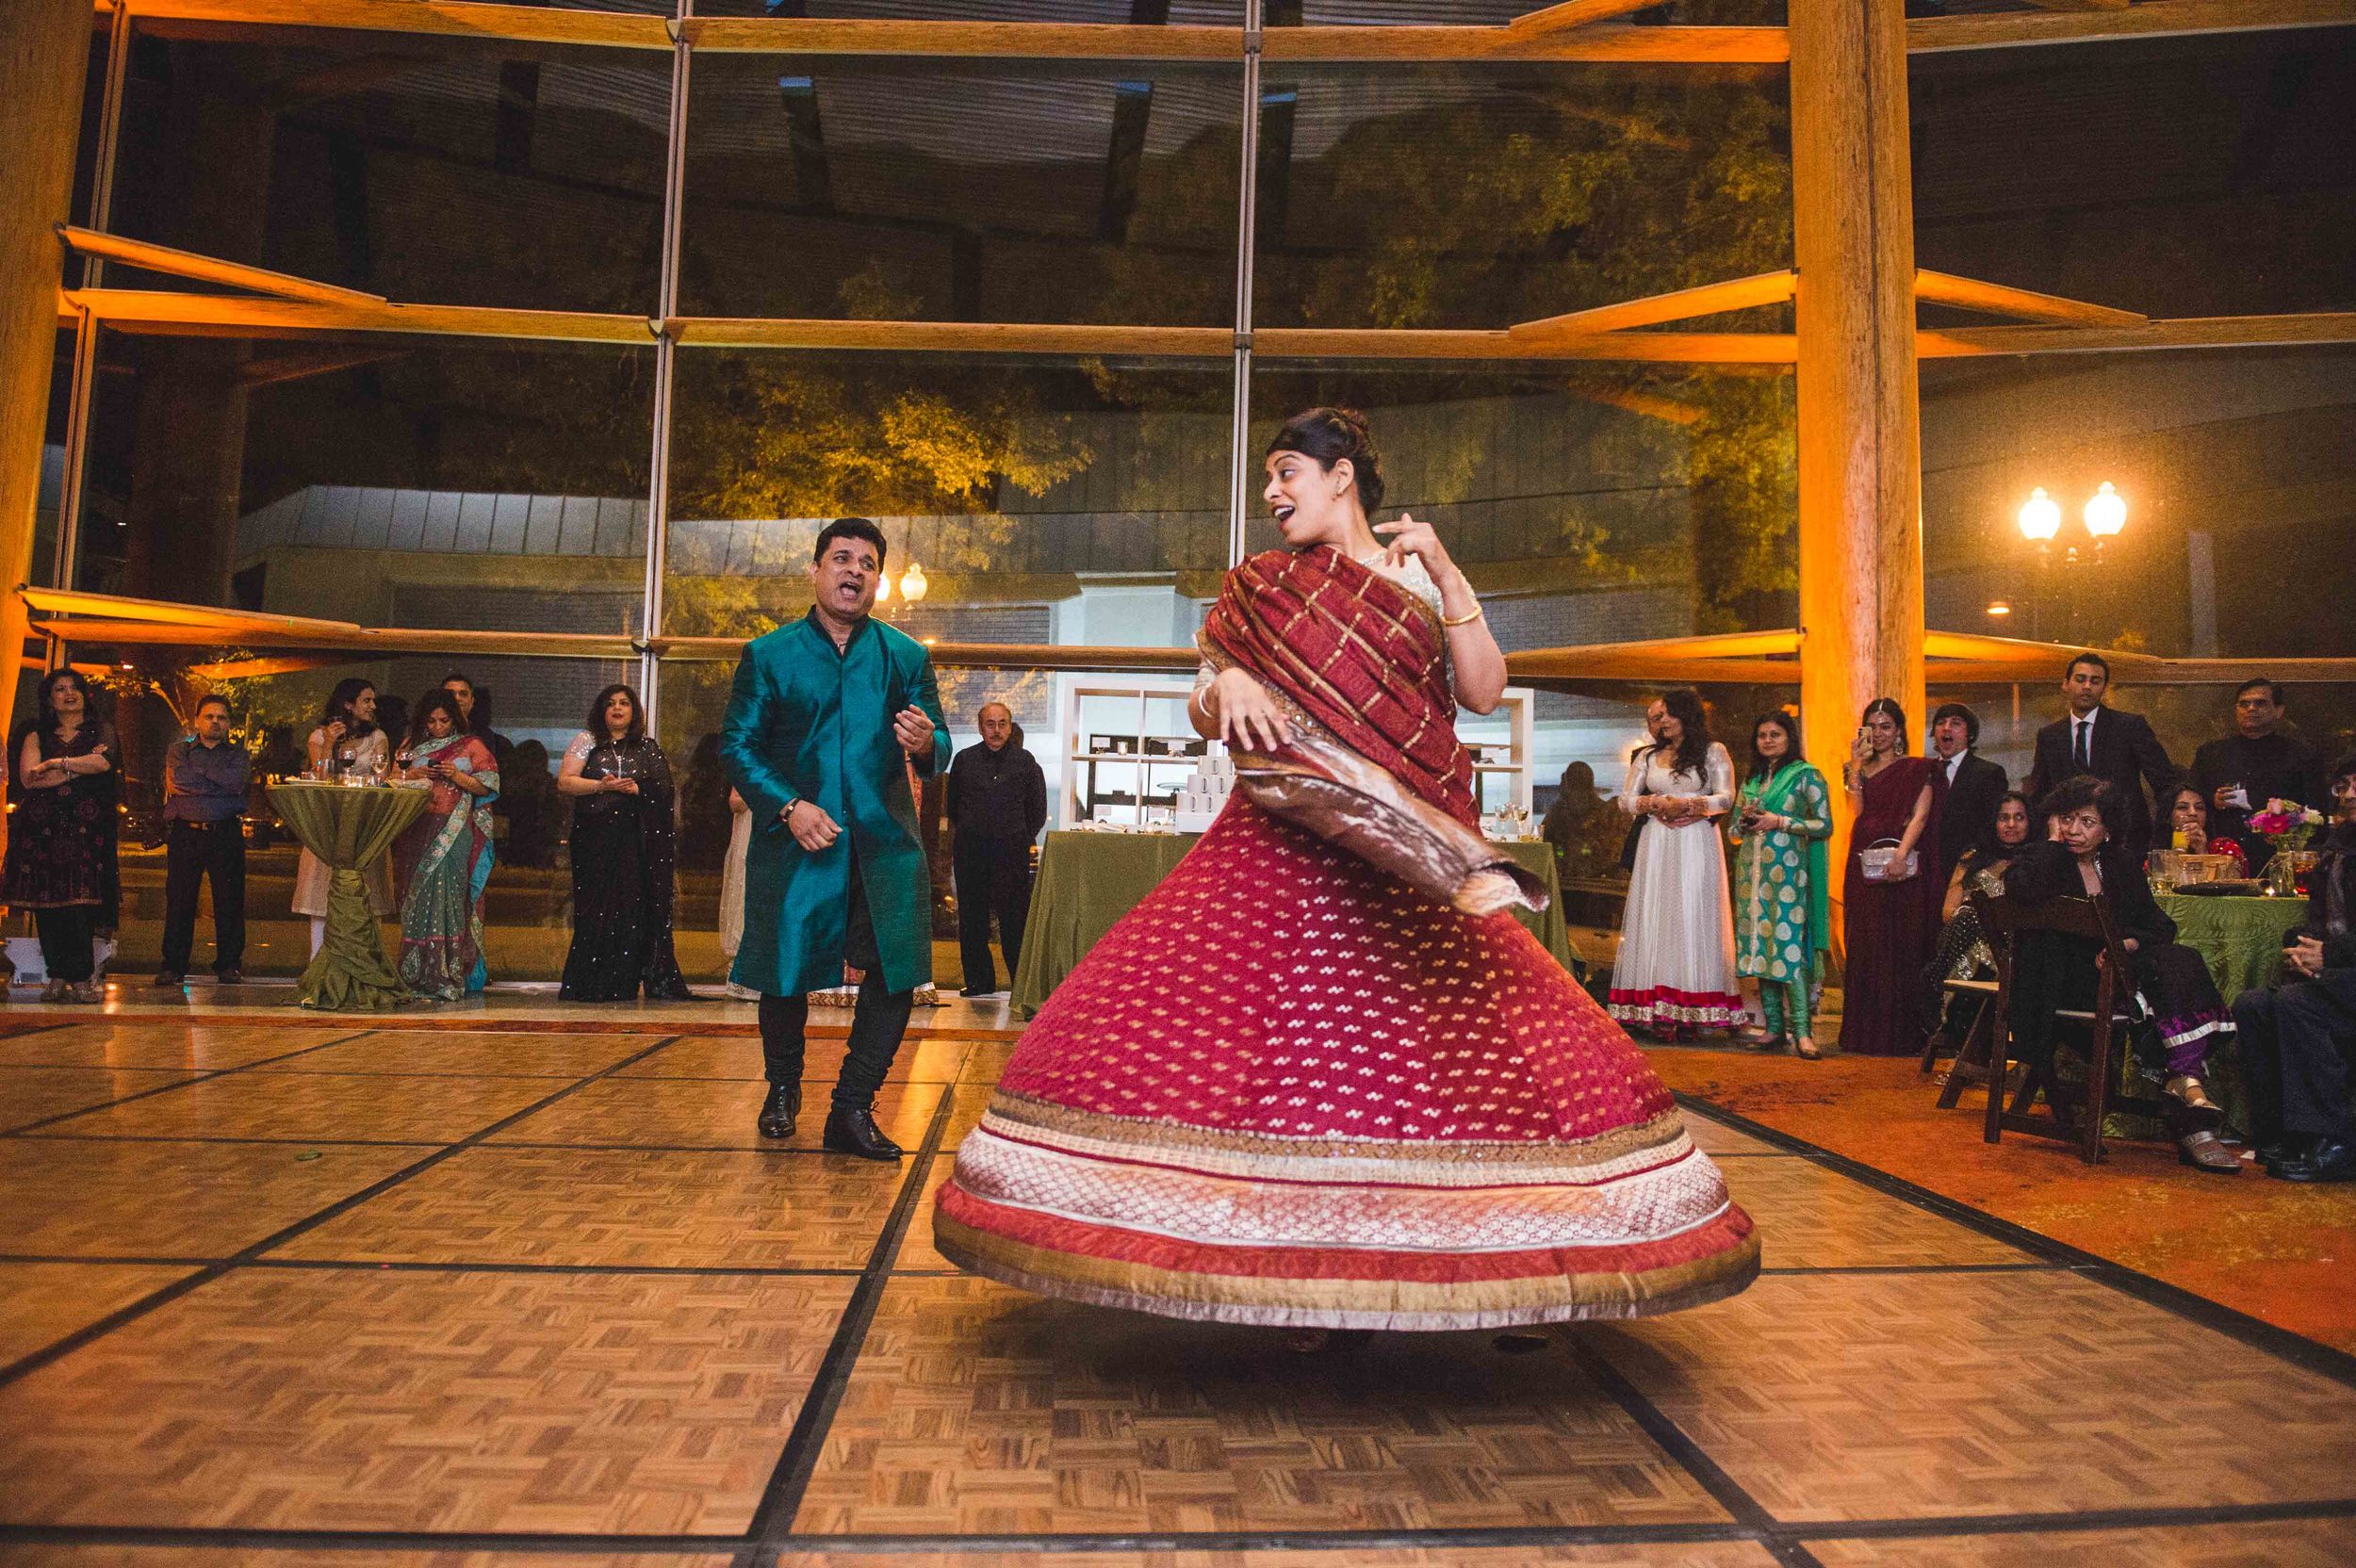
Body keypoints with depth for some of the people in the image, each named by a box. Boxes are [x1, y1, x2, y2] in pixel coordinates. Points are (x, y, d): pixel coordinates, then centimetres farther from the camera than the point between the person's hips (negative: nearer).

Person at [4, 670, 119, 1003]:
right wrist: (80, 766, -5)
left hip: (86, 826, -2)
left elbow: (104, 763, -9)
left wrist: (56, 763, -3)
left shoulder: (100, 730, 12)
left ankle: (81, 978, -10)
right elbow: (27, 778, -1)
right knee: (46, 904, -2)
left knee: (80, 900, -11)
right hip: (42, 826, 2)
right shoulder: (37, 735, 15)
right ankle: (57, 978, 1)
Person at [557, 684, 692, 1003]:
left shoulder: (648, 747, 13)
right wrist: (601, 786, -12)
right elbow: (564, 781, 2)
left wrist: (637, 789, -13)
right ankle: (590, 986, 1)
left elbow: (665, 789, 6)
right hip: (595, 838, -1)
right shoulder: (587, 741, 11)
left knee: (634, 908, -4)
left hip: (636, 840, 1)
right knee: (595, 908, -4)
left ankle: (623, 985, 0)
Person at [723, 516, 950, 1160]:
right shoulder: (767, 655, 5)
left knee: (895, 973, -5)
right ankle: (783, 1088, 35)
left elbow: (939, 746, 5)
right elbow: (737, 744, 1)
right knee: (785, 973, 8)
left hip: (885, 842, 1)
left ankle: (852, 1110, 8)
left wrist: (926, 744, -20)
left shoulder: (906, 656, 9)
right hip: (795, 837, -1)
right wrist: (788, 806, -14)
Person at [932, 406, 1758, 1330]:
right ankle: (1289, 1261, 4)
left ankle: (1383, 1262, 7)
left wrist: (1447, 577, -7)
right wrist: (1224, 682, -12)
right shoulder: (1260, 587, 14)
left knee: (1403, 1043, -5)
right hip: (1281, 844, 1)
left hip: (1407, 855, 0)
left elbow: (1484, 693, -1)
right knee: (1278, 1035, -6)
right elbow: (1202, 716, 10)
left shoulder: (1418, 580, 10)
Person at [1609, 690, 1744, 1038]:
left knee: (1693, 918, -6)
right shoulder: (1646, 756, 15)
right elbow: (1625, 800, 10)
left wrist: (1686, 804, -14)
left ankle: (1690, 1010, -6)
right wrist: (1656, 803, -8)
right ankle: (1657, 1009, -4)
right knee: (1655, 918, -3)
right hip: (1656, 846, 3)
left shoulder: (1712, 751, 6)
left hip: (1697, 844, -3)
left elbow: (1725, 798, -2)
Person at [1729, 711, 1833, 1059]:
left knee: (1789, 944, -14)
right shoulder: (1751, 780, 17)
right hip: (1753, 871, 6)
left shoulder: (1805, 775, 1)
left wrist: (1779, 822, -12)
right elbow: (1734, 831, 22)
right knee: (1759, 946, 3)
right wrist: (1745, 821, -1)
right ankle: (1774, 1027, 8)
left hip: (1788, 871, -6)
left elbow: (1825, 826, -4)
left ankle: (1802, 1030, -13)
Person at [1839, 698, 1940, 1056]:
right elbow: (1858, 810, -1)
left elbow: (1920, 815, -8)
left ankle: (1902, 1033, 3)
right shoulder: (1860, 770, 15)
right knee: (1865, 946, 4)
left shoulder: (1917, 769, 4)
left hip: (1903, 869, -4)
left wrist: (1901, 854, -23)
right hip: (1864, 867, 4)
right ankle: (1865, 1031, 11)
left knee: (1902, 946, -3)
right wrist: (1856, 764, -3)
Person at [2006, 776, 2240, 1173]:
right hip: (2067, 980, -5)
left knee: (2183, 962, -26)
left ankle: (2184, 1083, -35)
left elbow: (2160, 925, 14)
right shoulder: (2039, 858, 1)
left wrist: (2129, 944, -9)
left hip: (2121, 967, 5)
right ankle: (2190, 1089, -34)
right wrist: (2055, 841, -10)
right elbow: (2026, 890, -24)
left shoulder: (2123, 865, 18)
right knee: (2160, 978, -29)